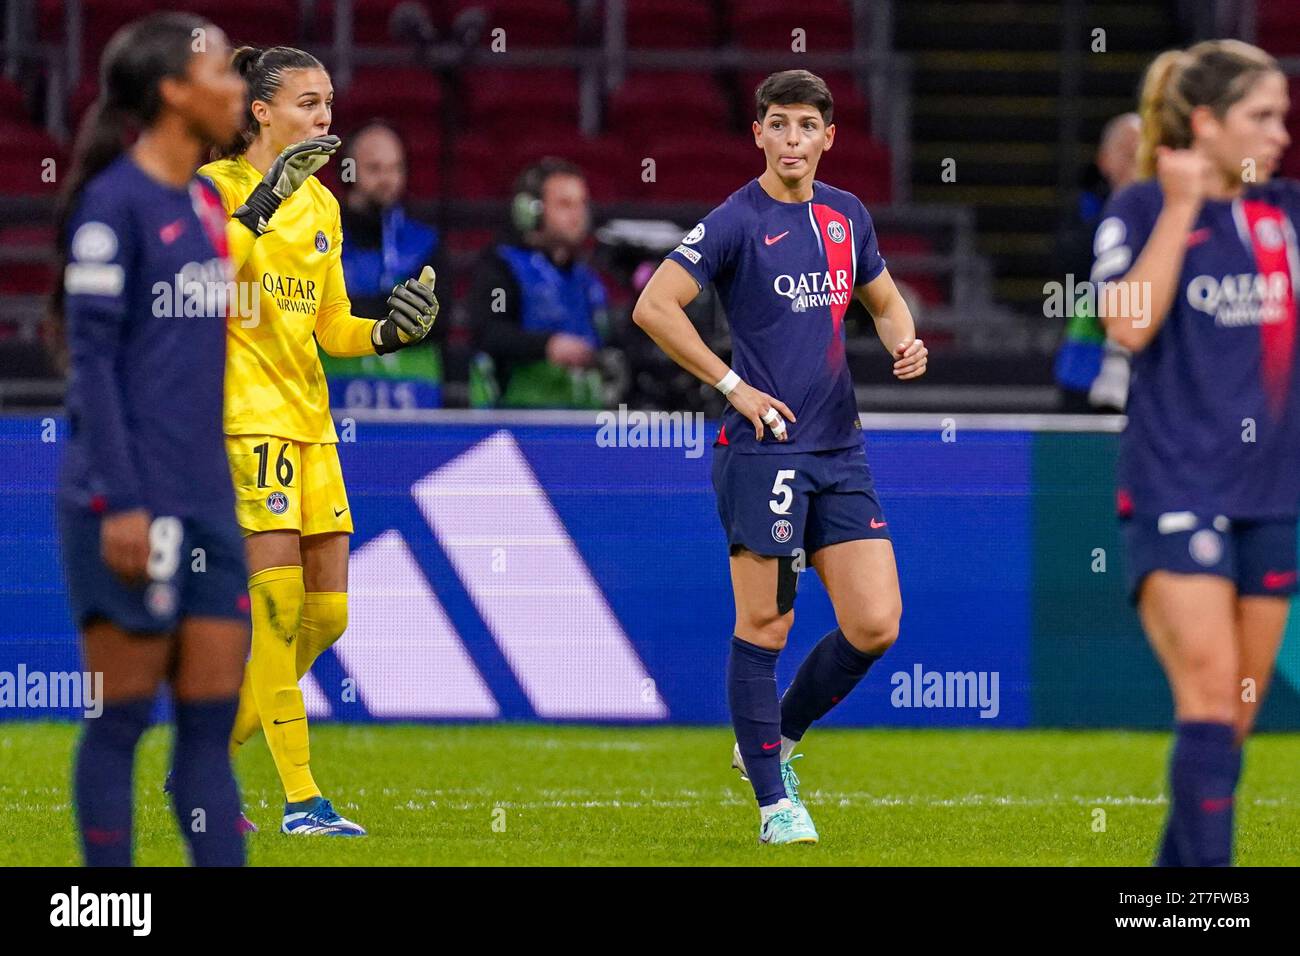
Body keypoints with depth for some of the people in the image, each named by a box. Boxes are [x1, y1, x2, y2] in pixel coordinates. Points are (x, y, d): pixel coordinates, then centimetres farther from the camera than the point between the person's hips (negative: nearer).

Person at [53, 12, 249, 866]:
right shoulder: (115, 202, -10)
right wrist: (120, 503, -18)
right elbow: (91, 360, -13)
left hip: (207, 504, 8)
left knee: (213, 717, 5)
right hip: (136, 504, -8)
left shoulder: (204, 203, 14)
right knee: (123, 715, -2)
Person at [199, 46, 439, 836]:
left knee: (325, 615, 4)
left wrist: (393, 331, 2)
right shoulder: (218, 185, -5)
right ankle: (301, 797, -13)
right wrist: (267, 197, -28)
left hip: (309, 416, 8)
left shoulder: (322, 204, 17)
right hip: (245, 412, -8)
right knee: (278, 600, -15)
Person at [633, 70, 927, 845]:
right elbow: (653, 306, -14)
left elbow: (884, 299, 27)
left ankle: (776, 740, 21)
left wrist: (904, 342, 4)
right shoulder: (737, 221, -8)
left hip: (840, 450, 6)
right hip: (764, 451, -6)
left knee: (875, 624, -1)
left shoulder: (848, 216, 11)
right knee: (765, 626, -3)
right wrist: (735, 386, -13)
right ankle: (776, 803, 6)